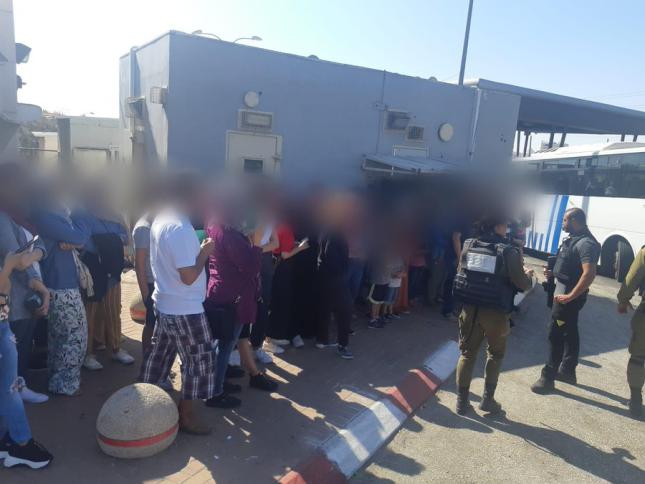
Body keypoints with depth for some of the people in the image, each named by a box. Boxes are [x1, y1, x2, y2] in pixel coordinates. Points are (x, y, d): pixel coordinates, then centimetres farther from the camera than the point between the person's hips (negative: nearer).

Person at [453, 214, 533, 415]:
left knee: (467, 353, 14)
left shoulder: (469, 246, 1)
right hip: (495, 312, -3)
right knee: (495, 354, 19)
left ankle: (462, 401, 19)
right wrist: (528, 275, 15)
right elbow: (522, 284, -7)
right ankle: (487, 399, 22)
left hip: (470, 309, 3)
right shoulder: (508, 252, -11)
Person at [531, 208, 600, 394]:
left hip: (568, 297, -10)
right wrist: (553, 273, 7)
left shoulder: (586, 243, -21)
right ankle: (567, 371, 31)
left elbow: (589, 273, -30)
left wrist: (570, 296, -27)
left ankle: (548, 378, 3)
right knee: (569, 333, 18)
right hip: (563, 292, 10)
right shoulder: (573, 240, 11)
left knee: (556, 335, -5)